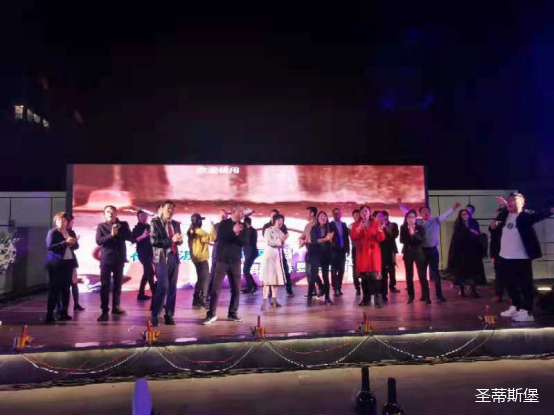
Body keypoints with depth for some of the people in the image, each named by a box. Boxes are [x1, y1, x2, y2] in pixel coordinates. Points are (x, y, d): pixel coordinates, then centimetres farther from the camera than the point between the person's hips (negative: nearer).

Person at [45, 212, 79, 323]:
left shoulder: (71, 233, 12)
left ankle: (64, 312, 15)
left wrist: (73, 243, -10)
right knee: (54, 289, -5)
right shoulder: (52, 232, -3)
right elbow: (49, 247, -15)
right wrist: (65, 243, -21)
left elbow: (76, 246, 13)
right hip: (56, 264, -5)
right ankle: (49, 314, -1)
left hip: (68, 263, 5)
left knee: (66, 288, 8)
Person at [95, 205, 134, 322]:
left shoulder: (123, 225, 6)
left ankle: (116, 306, 23)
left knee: (118, 284, 10)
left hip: (119, 258, 2)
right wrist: (111, 235, -21)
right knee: (105, 285, -3)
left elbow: (131, 238, -4)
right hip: (106, 259, -2)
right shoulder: (101, 226, 3)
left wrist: (118, 233, -14)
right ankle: (105, 311, 0)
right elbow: (99, 241, -10)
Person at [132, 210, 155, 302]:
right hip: (142, 253, -7)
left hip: (149, 252, 7)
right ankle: (155, 294, -7)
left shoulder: (149, 226, 13)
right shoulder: (137, 228, -5)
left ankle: (141, 294, 19)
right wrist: (142, 236, -26)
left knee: (147, 273, 11)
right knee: (150, 273, -9)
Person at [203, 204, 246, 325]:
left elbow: (244, 242, -3)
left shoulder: (242, 226, 8)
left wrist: (238, 234, -19)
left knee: (236, 289, 4)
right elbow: (219, 238, -14)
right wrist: (233, 231, -23)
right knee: (216, 288, -5)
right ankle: (211, 314, 3)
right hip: (222, 260, -3)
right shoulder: (224, 223, 0)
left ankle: (232, 313, 16)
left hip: (235, 261, 3)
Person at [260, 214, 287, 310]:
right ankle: (264, 301, -11)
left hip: (278, 255, 6)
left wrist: (283, 241, -5)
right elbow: (268, 242, -13)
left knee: (276, 277, 5)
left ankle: (274, 299, 12)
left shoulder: (281, 232, 15)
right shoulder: (268, 230, -1)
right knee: (268, 277, -10)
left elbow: (283, 245, 14)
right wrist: (280, 240, -13)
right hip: (269, 254, -6)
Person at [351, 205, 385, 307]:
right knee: (364, 274, -1)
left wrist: (380, 231, -19)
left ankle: (377, 298, -9)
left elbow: (381, 239, 0)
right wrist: (358, 230, -18)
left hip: (373, 251, -1)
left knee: (375, 273, -10)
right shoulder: (356, 225, 9)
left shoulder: (376, 223, 4)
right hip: (362, 252, 2)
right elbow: (353, 238, -3)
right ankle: (366, 298, 4)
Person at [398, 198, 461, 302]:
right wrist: (401, 205, -3)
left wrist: (454, 208, -12)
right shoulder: (418, 222, 3)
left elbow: (446, 214, -1)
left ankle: (439, 294, 8)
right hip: (422, 250, 1)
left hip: (433, 250, -1)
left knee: (435, 272, 2)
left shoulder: (436, 221, 4)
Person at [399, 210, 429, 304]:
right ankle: (411, 295, 14)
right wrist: (409, 234, -17)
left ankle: (426, 296, -2)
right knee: (409, 275, 5)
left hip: (418, 253, -1)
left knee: (422, 275, -6)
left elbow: (422, 240, -12)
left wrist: (414, 234, -25)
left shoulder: (420, 228, -1)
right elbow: (402, 240, -4)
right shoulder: (403, 228, 2)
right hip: (407, 253, 1)